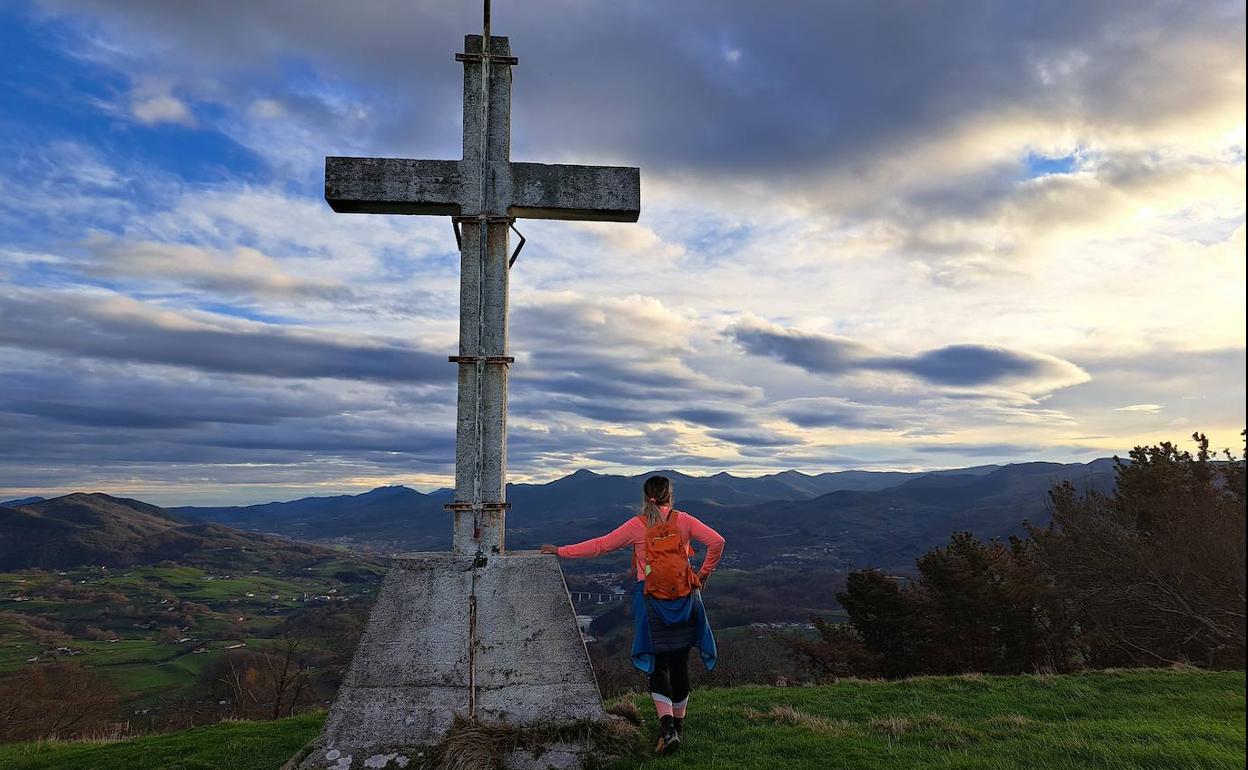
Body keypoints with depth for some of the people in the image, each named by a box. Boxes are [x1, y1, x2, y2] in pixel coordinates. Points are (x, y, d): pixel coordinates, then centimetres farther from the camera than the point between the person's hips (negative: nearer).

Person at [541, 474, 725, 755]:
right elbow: (716, 541, -5)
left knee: (657, 666, 4)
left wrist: (561, 551, 7)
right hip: (685, 600, 2)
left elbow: (600, 545, -1)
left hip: (652, 601, -1)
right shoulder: (683, 520, 3)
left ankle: (667, 725, -13)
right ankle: (678, 725, 23)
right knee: (680, 665, 12)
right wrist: (703, 575, 6)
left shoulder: (637, 525, -1)